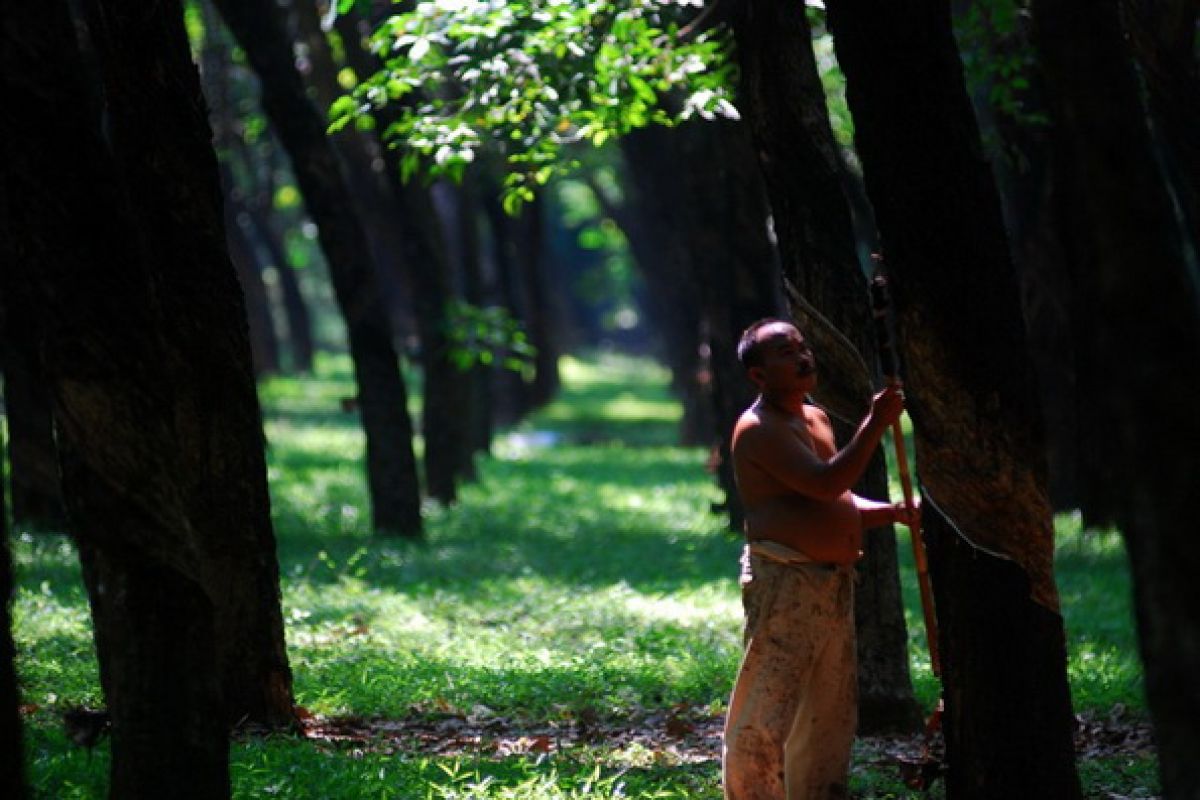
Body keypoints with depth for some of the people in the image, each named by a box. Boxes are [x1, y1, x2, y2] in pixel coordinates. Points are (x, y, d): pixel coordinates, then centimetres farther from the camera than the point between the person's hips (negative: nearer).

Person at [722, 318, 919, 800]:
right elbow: (825, 483, -24)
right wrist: (875, 424, -21)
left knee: (831, 713, 15)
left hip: (833, 584, 10)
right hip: (783, 582, -10)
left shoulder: (816, 419, 18)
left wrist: (893, 512, 10)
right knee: (765, 715, -10)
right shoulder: (759, 429, -13)